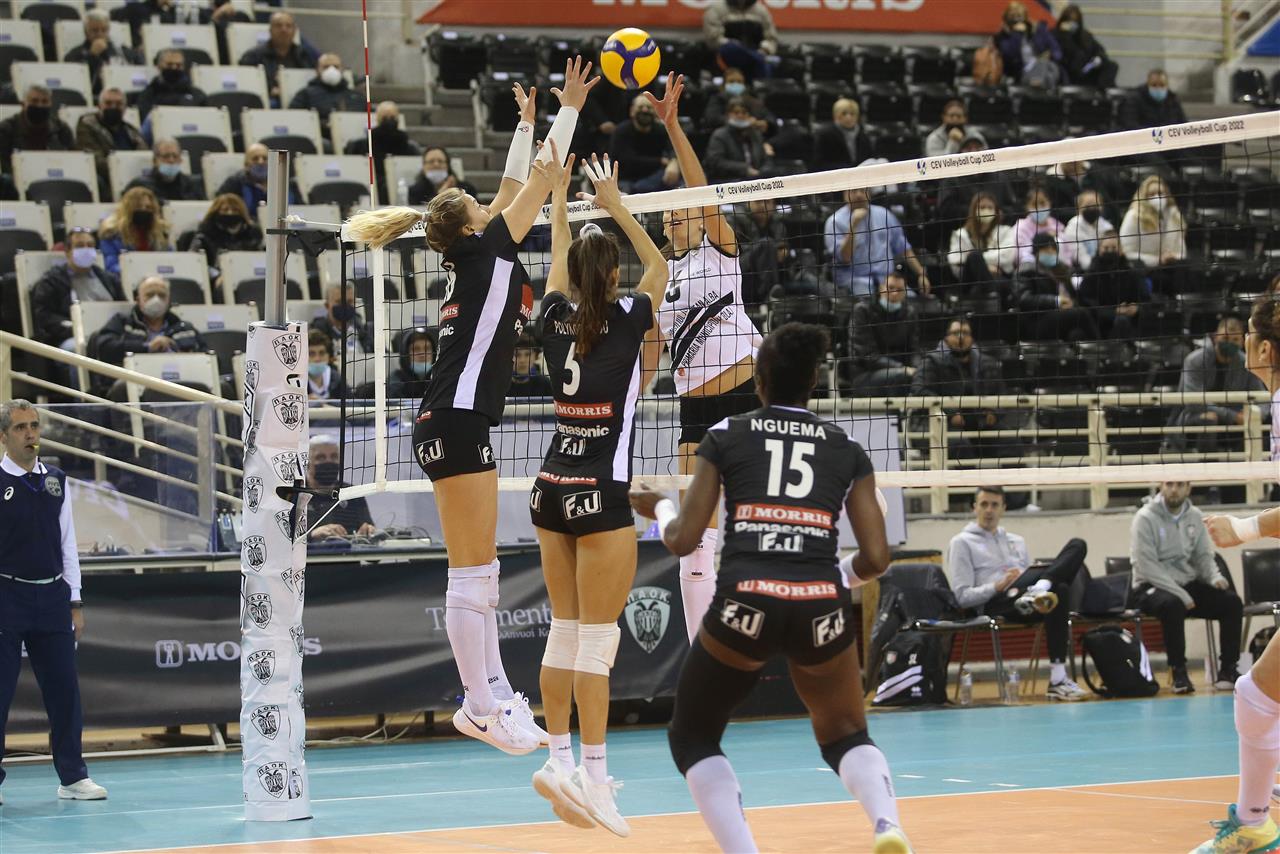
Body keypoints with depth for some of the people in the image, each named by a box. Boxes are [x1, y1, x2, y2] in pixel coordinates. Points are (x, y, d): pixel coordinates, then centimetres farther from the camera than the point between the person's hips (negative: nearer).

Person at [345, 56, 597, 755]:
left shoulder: (477, 259, 17)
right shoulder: (487, 252, -5)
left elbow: (513, 187, 29)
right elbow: (539, 183, -2)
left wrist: (527, 122, 36)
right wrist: (568, 109, 6)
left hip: (451, 426, 10)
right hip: (458, 422, -10)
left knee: (479, 572, 11)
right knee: (472, 573, -8)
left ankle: (493, 697, 16)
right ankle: (483, 710, -6)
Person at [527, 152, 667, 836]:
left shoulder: (555, 317, 3)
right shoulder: (626, 320, -8)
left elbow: (558, 261, 24)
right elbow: (659, 267, 12)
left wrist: (560, 195, 34)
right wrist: (614, 204, 17)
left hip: (552, 489, 6)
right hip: (601, 494, -6)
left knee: (564, 631, 10)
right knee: (597, 638, -6)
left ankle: (560, 761, 10)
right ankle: (593, 777, -8)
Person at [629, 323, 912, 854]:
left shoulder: (726, 436, 10)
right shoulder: (847, 449, 14)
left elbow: (683, 540, 7)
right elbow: (876, 558, 7)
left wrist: (658, 509, 28)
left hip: (745, 605, -2)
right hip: (820, 607, 2)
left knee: (692, 738, 21)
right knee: (845, 737, 25)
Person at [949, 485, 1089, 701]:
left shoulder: (1017, 542, 34)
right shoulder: (962, 543, 14)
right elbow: (962, 596, 2)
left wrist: (1037, 582, 0)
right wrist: (997, 587, -13)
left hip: (1025, 602, 6)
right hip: (996, 605, -6)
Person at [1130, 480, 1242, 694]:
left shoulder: (1195, 516, 7)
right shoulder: (1145, 518, -11)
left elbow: (1203, 556, 13)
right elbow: (1146, 567, -18)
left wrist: (1214, 577, -10)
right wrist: (1181, 595, -23)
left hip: (1188, 584, 6)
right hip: (1152, 588, -6)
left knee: (1231, 602, -16)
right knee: (1172, 604, -39)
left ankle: (1227, 669, -8)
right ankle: (1179, 672, -27)